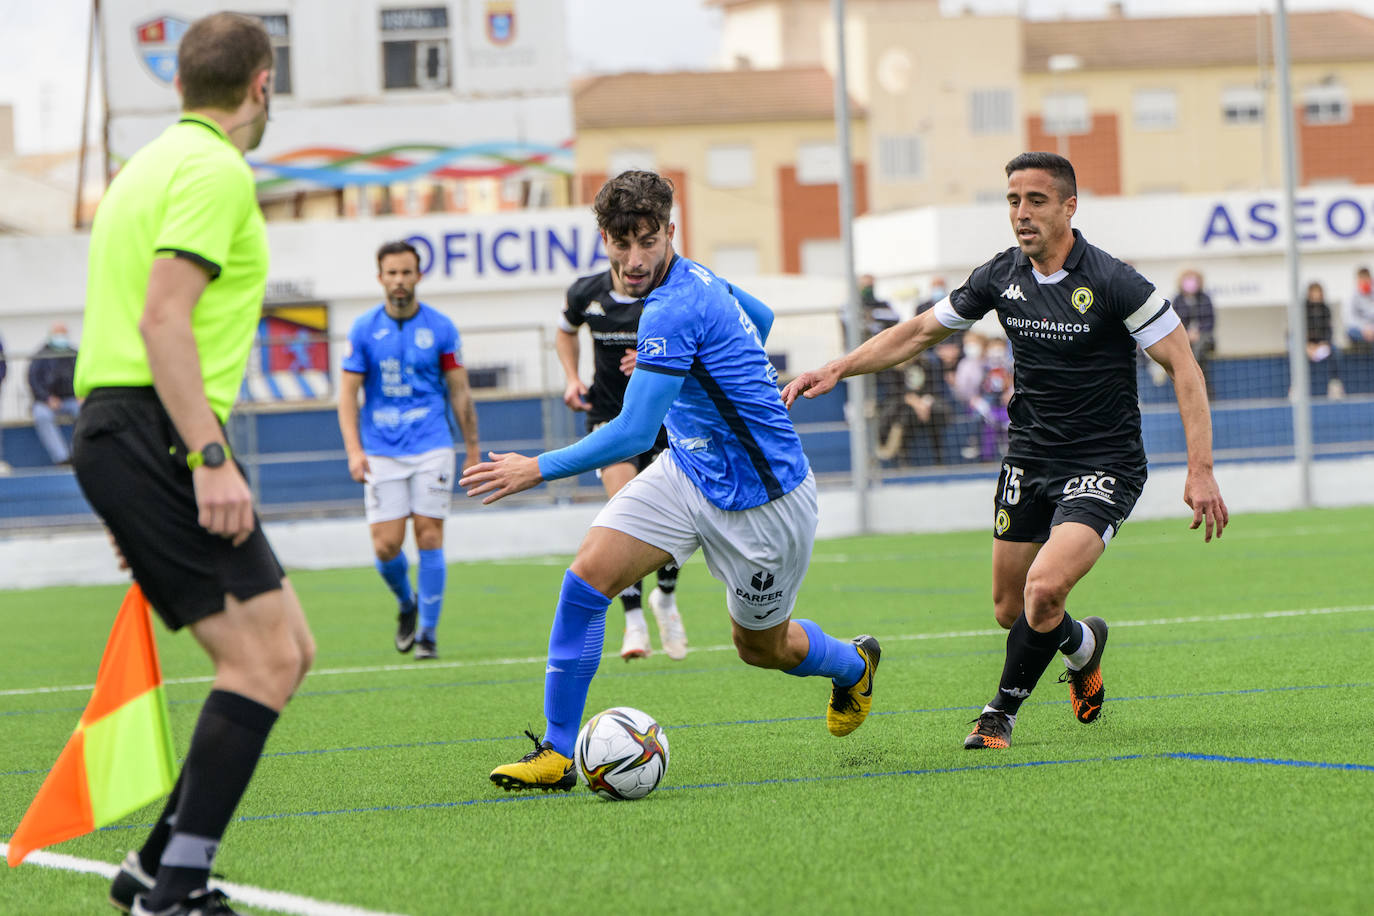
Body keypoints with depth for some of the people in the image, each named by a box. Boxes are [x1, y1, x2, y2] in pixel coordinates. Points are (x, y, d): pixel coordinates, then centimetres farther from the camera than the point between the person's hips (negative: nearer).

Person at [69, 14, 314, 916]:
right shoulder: (216, 171, -9)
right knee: (265, 657, -13)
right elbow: (164, 319, -20)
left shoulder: (154, 162, 21)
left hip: (115, 429, 10)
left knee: (283, 651, 10)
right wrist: (210, 458, -24)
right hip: (155, 431, -10)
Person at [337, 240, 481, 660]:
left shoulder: (440, 327, 2)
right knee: (386, 545, -5)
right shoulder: (364, 329, 2)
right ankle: (406, 603, 26)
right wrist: (354, 449, -9)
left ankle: (428, 632, 5)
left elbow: (459, 392, 8)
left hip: (431, 448, -1)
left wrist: (473, 450, 8)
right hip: (382, 452, 1)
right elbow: (348, 393, 2)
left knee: (429, 538, -5)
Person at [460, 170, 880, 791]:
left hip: (760, 500, -8)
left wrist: (538, 469, -27)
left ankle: (853, 665, 47)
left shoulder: (674, 311, -29)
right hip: (687, 469, 8)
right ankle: (557, 752, -6)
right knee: (587, 576, -11)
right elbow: (761, 318, 19)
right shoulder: (695, 278, -1)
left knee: (761, 647, 12)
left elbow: (631, 435, -32)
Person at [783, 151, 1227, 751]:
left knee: (1043, 591, -24)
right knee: (1009, 610, 10)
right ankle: (1082, 644, 43)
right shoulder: (1002, 276, 0)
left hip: (1104, 465, -6)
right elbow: (921, 331, 12)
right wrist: (838, 369, 3)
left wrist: (1200, 471, -22)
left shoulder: (1114, 283, -17)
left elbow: (1183, 367, -15)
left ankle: (1004, 710, 0)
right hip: (1029, 459, 6)